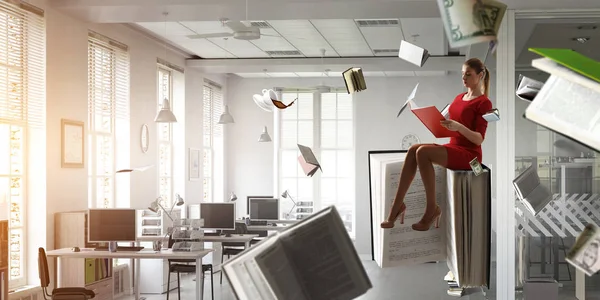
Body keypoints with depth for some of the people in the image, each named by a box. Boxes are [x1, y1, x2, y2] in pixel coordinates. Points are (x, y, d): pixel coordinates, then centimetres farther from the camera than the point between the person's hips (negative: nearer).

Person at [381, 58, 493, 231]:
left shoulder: (484, 103, -7)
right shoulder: (459, 98, 18)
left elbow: (479, 139, -15)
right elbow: (447, 122, 20)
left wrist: (458, 127, -31)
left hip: (470, 155, -8)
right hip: (453, 148, 8)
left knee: (422, 152, -29)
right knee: (413, 150, -18)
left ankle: (432, 208, -20)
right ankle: (398, 205, -23)